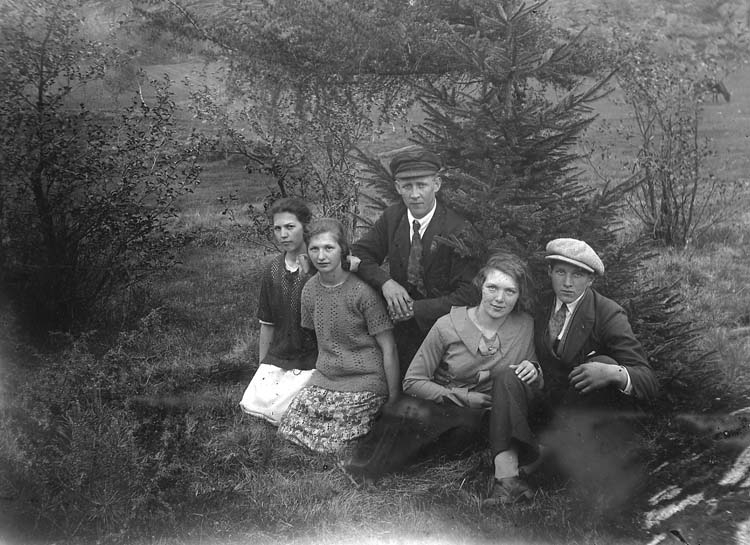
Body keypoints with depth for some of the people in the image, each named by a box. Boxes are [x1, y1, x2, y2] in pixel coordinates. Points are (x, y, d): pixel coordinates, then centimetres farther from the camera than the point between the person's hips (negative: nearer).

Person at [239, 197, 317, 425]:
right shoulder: (272, 271, 7)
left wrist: (308, 276, -22)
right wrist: (262, 364, 15)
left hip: (311, 358, -5)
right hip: (277, 357, 5)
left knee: (280, 411, -17)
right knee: (252, 404, -10)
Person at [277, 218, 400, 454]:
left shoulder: (362, 291, -15)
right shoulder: (310, 290, 4)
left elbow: (388, 349, -12)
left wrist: (393, 400, -11)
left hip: (365, 382, -6)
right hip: (324, 377, 6)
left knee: (331, 443, -17)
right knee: (289, 430, -6)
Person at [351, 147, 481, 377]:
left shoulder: (460, 231, -16)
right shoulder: (392, 217, -1)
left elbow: (469, 295, -18)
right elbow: (359, 253, 4)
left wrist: (417, 309, -22)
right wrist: (384, 281, -15)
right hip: (404, 332, 3)